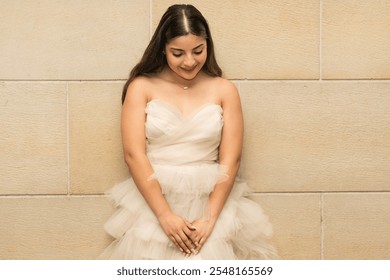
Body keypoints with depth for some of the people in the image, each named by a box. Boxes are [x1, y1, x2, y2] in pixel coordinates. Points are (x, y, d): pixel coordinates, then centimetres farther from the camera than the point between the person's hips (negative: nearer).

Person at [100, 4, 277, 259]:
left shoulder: (224, 90, 4)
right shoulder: (142, 87, 1)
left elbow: (230, 159, 0)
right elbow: (133, 154, -6)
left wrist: (210, 218, -12)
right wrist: (165, 216, -14)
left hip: (211, 202, 1)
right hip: (152, 202, -1)